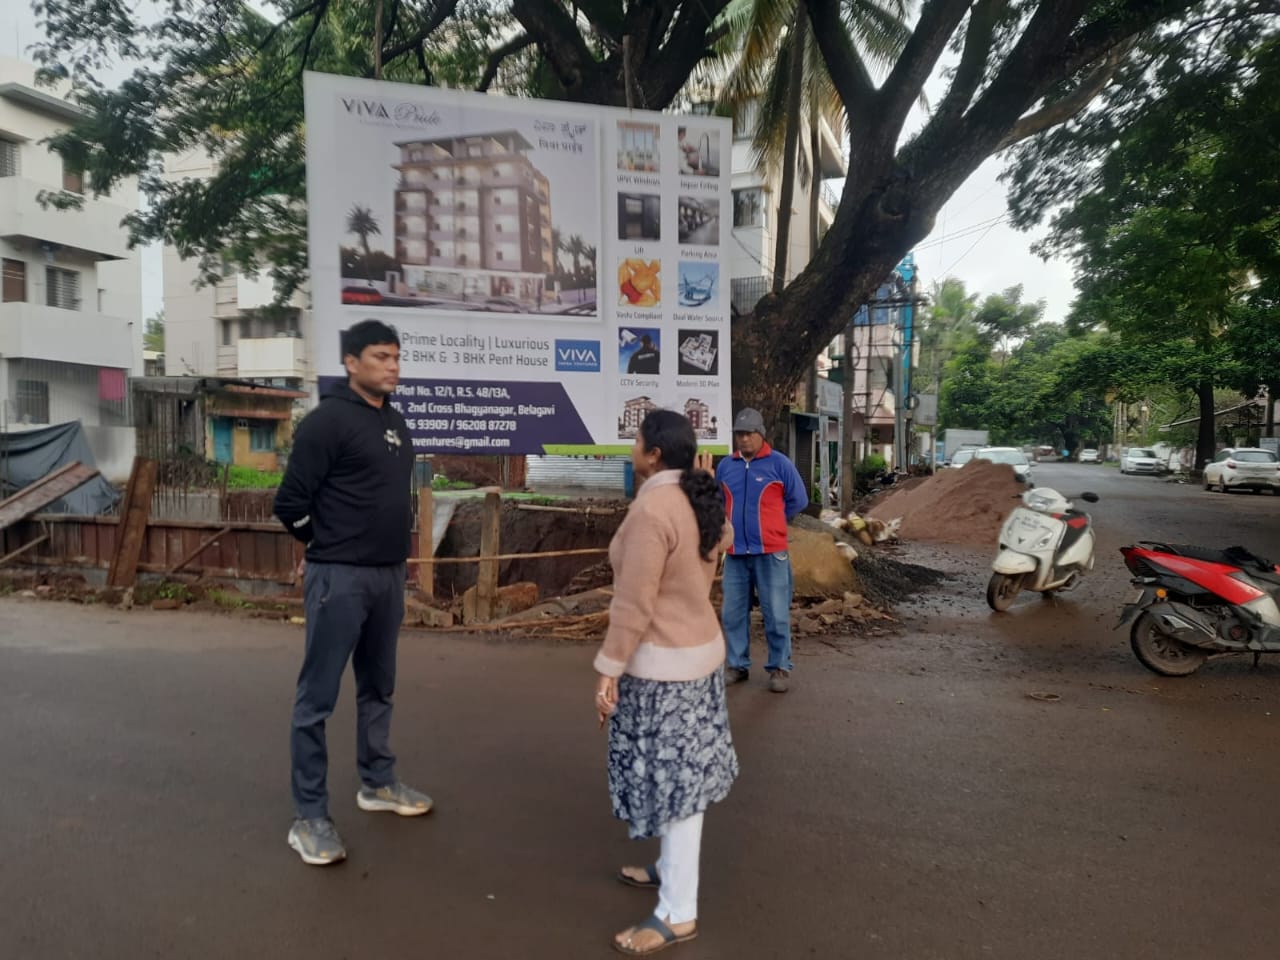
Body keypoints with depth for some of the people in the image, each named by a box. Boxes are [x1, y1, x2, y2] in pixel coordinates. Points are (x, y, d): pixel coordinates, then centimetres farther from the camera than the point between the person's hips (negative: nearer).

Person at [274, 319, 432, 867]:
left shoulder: (396, 423, 11)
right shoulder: (329, 420, -13)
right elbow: (290, 501, -12)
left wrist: (391, 554, 17)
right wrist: (328, 545, 2)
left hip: (389, 576, 8)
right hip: (339, 579, -8)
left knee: (378, 687, 18)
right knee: (317, 698, 1)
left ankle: (378, 784, 34)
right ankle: (310, 818, 10)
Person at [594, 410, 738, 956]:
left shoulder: (652, 510, -23)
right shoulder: (697, 502, 5)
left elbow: (634, 605, -24)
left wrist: (607, 671, -17)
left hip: (662, 664, -9)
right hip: (699, 648, 9)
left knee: (671, 778, 0)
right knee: (683, 772, 20)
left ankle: (678, 914, 12)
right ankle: (670, 868, 38)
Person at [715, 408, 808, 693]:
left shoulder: (779, 463, -4)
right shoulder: (725, 466, 6)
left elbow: (798, 500, 3)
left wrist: (770, 521, 9)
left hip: (770, 552, -3)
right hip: (735, 553, 4)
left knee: (776, 614, 2)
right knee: (733, 613, 9)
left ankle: (779, 668, 13)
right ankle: (737, 665, 21)